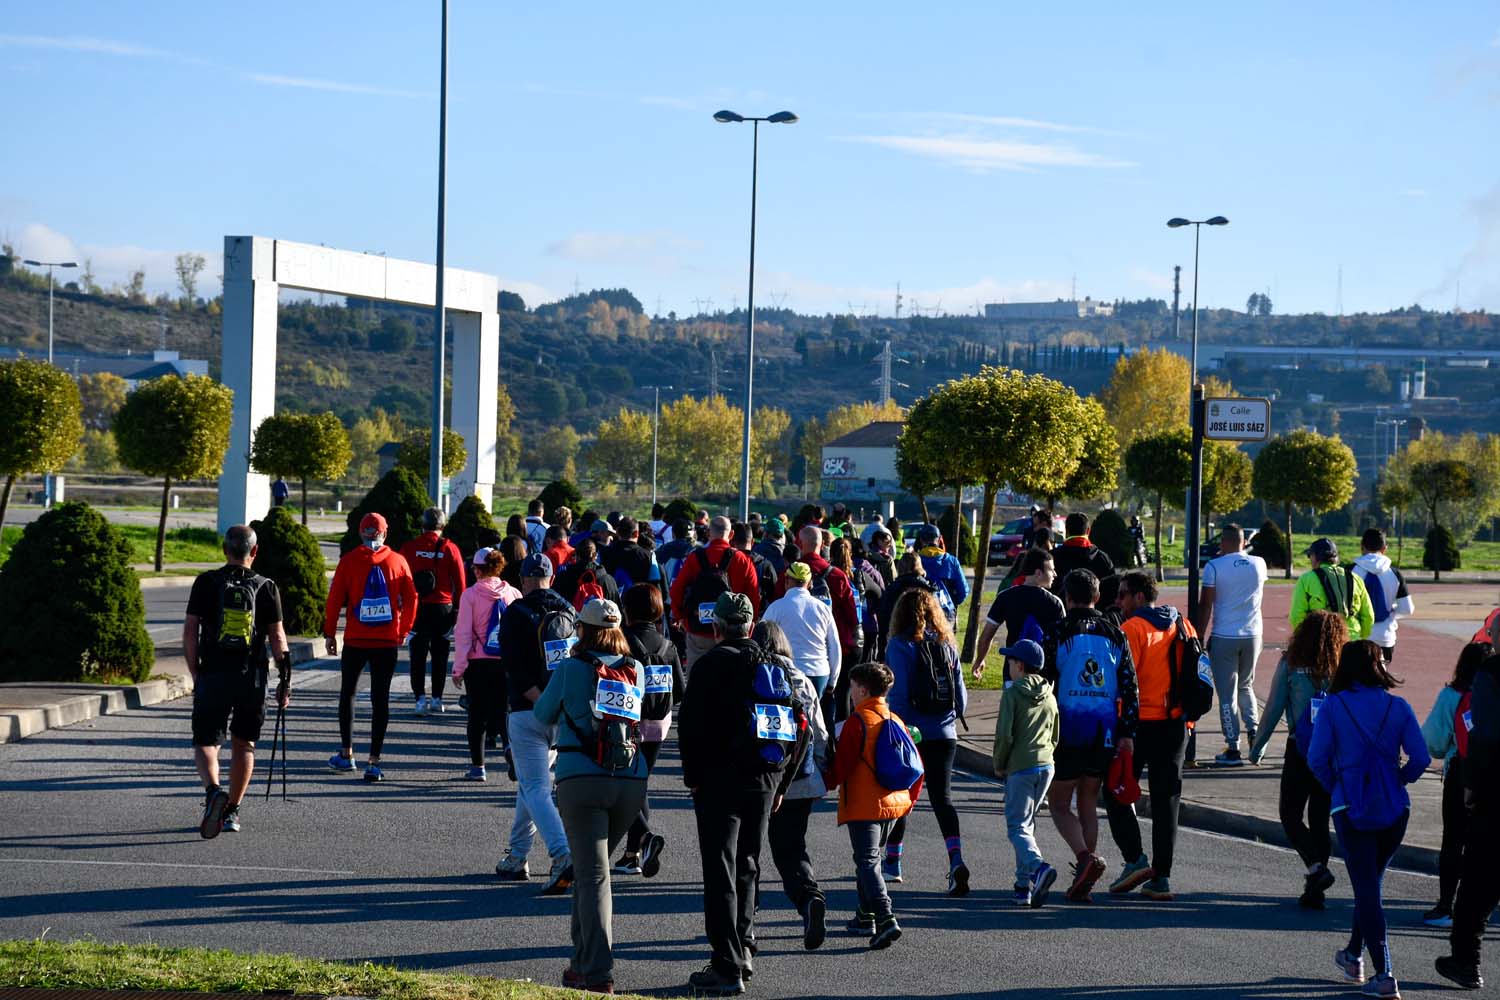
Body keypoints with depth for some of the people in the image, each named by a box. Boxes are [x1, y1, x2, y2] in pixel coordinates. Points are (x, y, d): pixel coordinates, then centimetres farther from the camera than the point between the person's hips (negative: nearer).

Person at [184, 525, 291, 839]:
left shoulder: (206, 583, 0)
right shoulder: (266, 587, 1)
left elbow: (190, 632, -2)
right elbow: (277, 638, 0)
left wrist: (195, 674, 6)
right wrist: (285, 680, 7)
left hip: (213, 675, -1)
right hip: (253, 677, 1)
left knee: (205, 742, 3)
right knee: (244, 745, 16)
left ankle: (213, 790, -25)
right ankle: (232, 812, 19)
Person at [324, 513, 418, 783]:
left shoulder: (349, 560, -2)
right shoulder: (397, 561, 1)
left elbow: (335, 599, -3)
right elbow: (411, 598, 2)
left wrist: (329, 633, 4)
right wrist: (403, 631, 13)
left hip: (355, 640, 0)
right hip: (387, 642, 0)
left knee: (348, 692, 17)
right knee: (380, 699, 2)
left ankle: (346, 754, 18)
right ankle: (374, 762, -2)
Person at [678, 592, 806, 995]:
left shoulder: (711, 663, -7)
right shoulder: (778, 667, 11)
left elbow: (691, 725, -12)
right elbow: (801, 730, 14)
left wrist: (693, 777, -1)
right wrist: (781, 783, 18)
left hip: (719, 780, -6)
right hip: (765, 780, 6)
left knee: (721, 873, -4)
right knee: (747, 865, 21)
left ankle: (728, 968, -7)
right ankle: (744, 949, 26)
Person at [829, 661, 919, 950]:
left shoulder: (857, 721, -12)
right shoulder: (895, 720, 10)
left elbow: (842, 764, -14)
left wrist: (829, 783, 6)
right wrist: (911, 797, 22)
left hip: (862, 805, -8)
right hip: (892, 805, 8)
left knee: (867, 862, -8)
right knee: (871, 857, 21)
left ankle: (885, 918, -23)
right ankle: (867, 915, 28)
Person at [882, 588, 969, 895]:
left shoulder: (900, 646, -7)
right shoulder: (947, 645, 6)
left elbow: (897, 693, -14)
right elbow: (961, 694, 10)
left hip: (910, 730, -3)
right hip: (944, 733, 3)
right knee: (942, 797, 1)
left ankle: (892, 861, 26)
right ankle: (956, 860, -20)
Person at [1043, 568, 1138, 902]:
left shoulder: (1057, 634, -4)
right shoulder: (1116, 635, 8)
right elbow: (1129, 687, 4)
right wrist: (1126, 734, 4)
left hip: (1068, 732, -4)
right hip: (1105, 734, 4)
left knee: (1059, 803, 6)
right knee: (1089, 804, 14)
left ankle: (1086, 857, -18)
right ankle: (1084, 880, 12)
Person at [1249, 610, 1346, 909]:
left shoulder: (1290, 665, -5)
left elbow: (1274, 708, -4)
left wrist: (1258, 746, 5)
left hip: (1299, 750, -2)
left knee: (1290, 813, 9)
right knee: (1320, 819, 12)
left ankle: (1316, 867, -13)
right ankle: (1314, 891, 12)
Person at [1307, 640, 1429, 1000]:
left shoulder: (1332, 707, -6)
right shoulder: (1398, 707, -1)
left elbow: (1317, 758, -11)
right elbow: (1420, 758, -7)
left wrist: (1336, 788, 5)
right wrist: (1399, 780, 10)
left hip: (1351, 808, -3)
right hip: (1394, 808, 3)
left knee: (1366, 887, 1)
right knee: (1371, 882, 22)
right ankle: (1354, 955, 36)